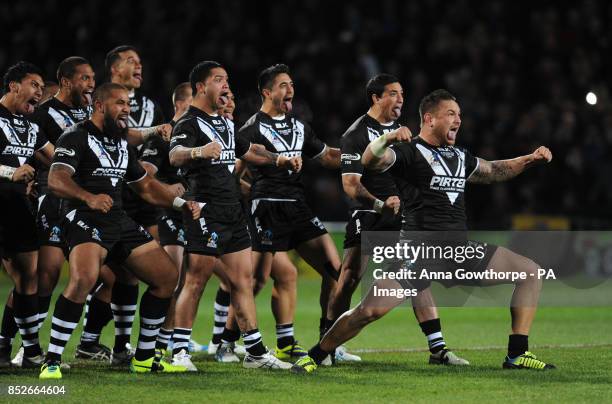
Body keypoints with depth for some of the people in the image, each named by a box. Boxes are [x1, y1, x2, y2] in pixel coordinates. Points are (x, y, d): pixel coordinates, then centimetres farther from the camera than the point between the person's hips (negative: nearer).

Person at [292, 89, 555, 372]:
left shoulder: (459, 157, 21)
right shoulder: (409, 151, -2)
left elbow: (493, 171, 39)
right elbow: (370, 160, -20)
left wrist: (529, 160, 27)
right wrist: (387, 139, -39)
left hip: (461, 249, 7)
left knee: (530, 272, 2)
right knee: (371, 309, -20)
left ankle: (517, 355, 4)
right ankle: (314, 356, -1)